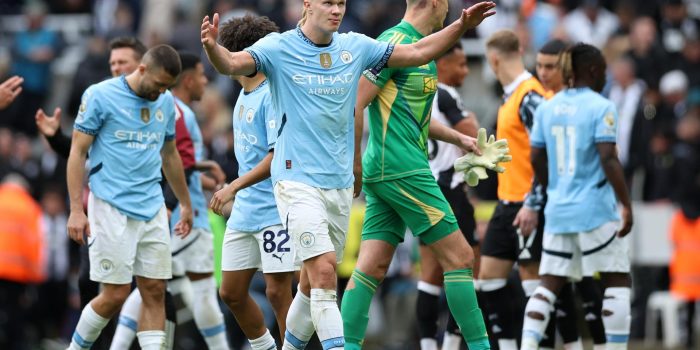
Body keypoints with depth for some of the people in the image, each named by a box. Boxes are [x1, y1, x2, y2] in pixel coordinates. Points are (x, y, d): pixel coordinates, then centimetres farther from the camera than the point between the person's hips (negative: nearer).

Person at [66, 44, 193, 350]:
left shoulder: (166, 102, 10)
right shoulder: (100, 96, -7)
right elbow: (77, 153, -6)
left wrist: (185, 204, 27)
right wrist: (76, 210, -12)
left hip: (152, 208, 6)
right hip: (111, 207, -6)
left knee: (155, 291, 0)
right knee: (115, 294, -7)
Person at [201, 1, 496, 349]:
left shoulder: (355, 47, 7)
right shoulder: (279, 48, -7)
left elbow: (418, 52, 11)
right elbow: (232, 63, -21)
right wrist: (211, 46, -43)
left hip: (340, 183, 5)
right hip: (297, 180, -5)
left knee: (313, 283, 12)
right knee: (324, 271, -18)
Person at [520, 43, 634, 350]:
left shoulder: (547, 108, 9)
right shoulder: (600, 107, -9)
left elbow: (536, 159, 11)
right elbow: (608, 158, -16)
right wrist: (627, 205, -13)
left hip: (558, 210, 6)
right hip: (595, 210, -6)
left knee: (549, 284, 7)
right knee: (617, 282, 4)